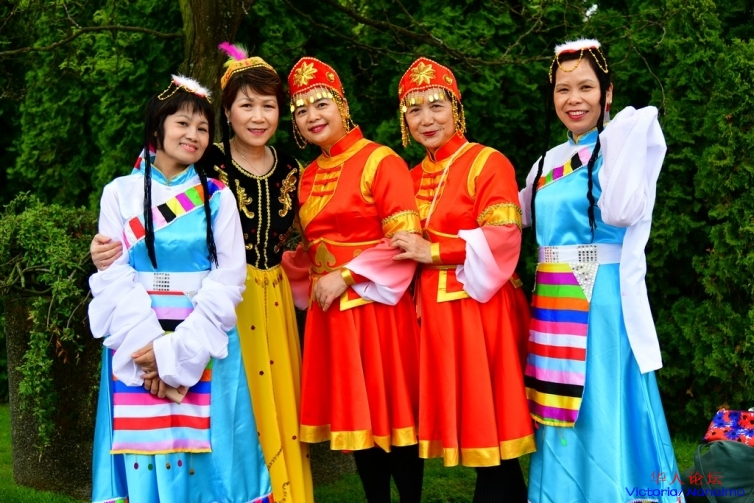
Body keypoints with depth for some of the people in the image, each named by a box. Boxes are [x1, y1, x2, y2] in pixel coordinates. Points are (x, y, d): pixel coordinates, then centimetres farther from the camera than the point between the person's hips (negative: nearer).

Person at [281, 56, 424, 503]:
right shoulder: (308, 176, 12)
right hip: (330, 312, 6)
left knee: (392, 413, 0)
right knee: (356, 416, 11)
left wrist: (345, 276, -16)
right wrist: (312, 284, 6)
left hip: (378, 306, -6)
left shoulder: (380, 162, -9)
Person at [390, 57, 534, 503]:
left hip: (479, 307, -6)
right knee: (471, 426, 9)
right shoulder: (415, 177, 15)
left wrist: (433, 252, -15)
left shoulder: (488, 163, -5)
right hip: (434, 311, 6)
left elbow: (503, 237, -16)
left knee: (488, 417, -3)